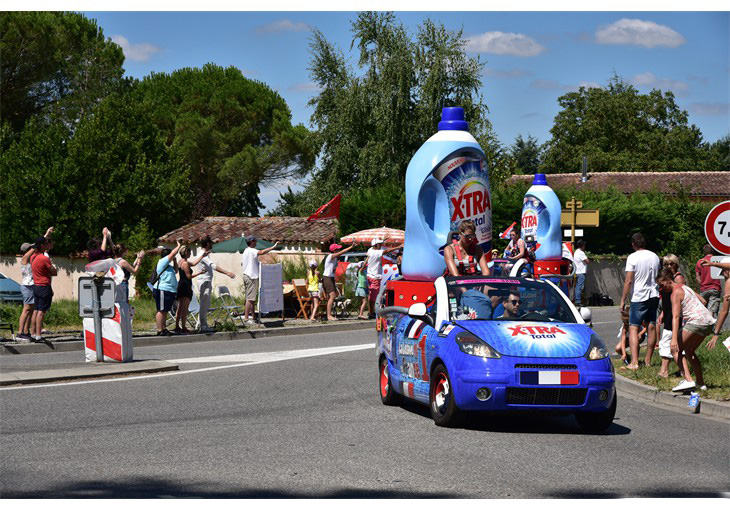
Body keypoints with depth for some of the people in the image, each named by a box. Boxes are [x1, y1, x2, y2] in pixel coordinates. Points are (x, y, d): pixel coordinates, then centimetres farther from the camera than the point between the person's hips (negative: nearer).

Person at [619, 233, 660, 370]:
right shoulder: (654, 256, 8)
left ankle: (634, 362, -17)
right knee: (651, 327, 12)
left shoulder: (633, 258, -10)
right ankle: (648, 360, 21)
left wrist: (623, 300, -8)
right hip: (654, 295, 6)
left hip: (639, 297, -6)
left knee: (633, 328, -5)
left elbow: (628, 281, -13)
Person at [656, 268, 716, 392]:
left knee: (677, 349, -5)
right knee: (689, 351, 23)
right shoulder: (685, 287, 20)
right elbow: (703, 301, 31)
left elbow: (675, 317, -19)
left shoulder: (676, 293, -9)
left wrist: (674, 339, -27)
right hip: (708, 321, 10)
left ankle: (688, 380, -19)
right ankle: (700, 383, 25)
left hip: (696, 321, -10)